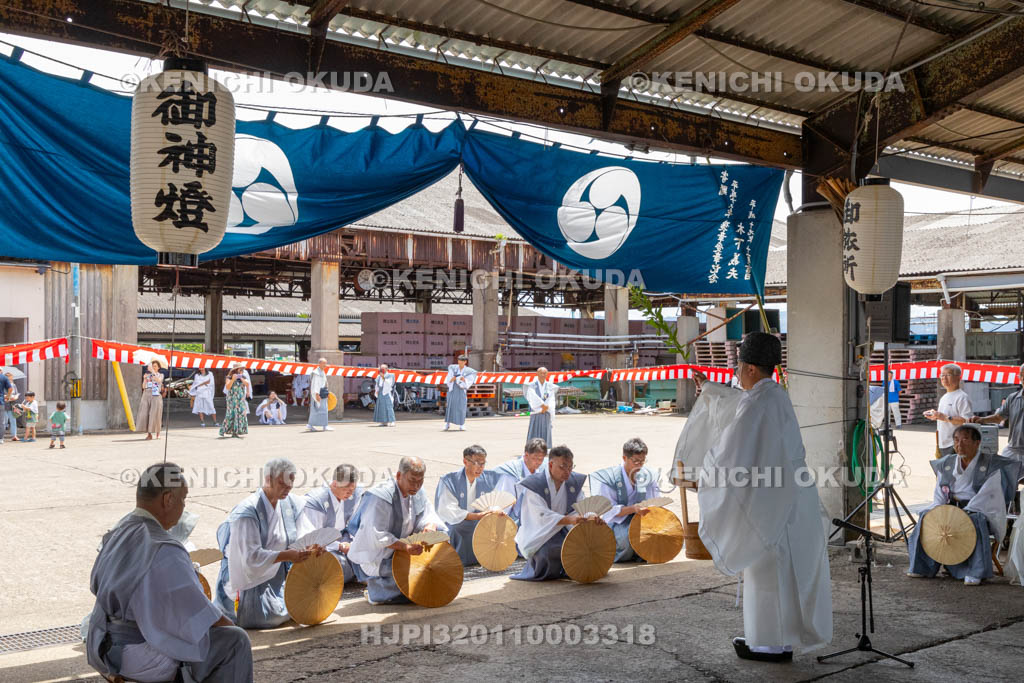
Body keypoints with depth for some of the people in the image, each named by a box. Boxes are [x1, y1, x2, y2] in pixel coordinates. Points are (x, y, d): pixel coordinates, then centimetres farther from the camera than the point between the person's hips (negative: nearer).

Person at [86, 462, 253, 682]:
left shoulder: (117, 533, 1)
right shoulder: (164, 550, -27)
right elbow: (200, 613, -22)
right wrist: (227, 623, 1)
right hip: (137, 659, -9)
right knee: (235, 641, 2)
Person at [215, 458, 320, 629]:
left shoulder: (290, 504, -2)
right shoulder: (247, 511, -23)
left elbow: (303, 536, 1)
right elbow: (251, 555, -28)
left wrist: (313, 546, -23)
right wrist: (287, 555, -38)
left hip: (278, 576, 7)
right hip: (250, 575, -6)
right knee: (272, 616, -15)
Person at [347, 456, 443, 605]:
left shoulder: (418, 494, 1)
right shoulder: (381, 496, -24)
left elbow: (429, 515, 3)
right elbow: (377, 536, -26)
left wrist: (431, 526, -23)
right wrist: (406, 547, -35)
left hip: (400, 550, 8)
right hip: (376, 558, -8)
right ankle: (376, 589, -1)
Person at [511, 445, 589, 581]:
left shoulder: (575, 482, -2)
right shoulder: (534, 484, -20)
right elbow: (542, 516, -29)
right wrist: (568, 519, -44)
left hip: (561, 532, 6)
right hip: (538, 535, -6)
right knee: (554, 551, -33)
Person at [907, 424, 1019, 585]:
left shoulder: (990, 465, -6)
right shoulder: (946, 464, 9)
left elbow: (986, 495, -17)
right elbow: (940, 493, 7)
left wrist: (965, 512, -28)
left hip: (980, 510, -5)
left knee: (974, 522, -37)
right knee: (927, 517, -19)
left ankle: (975, 572, -29)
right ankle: (922, 566, -10)